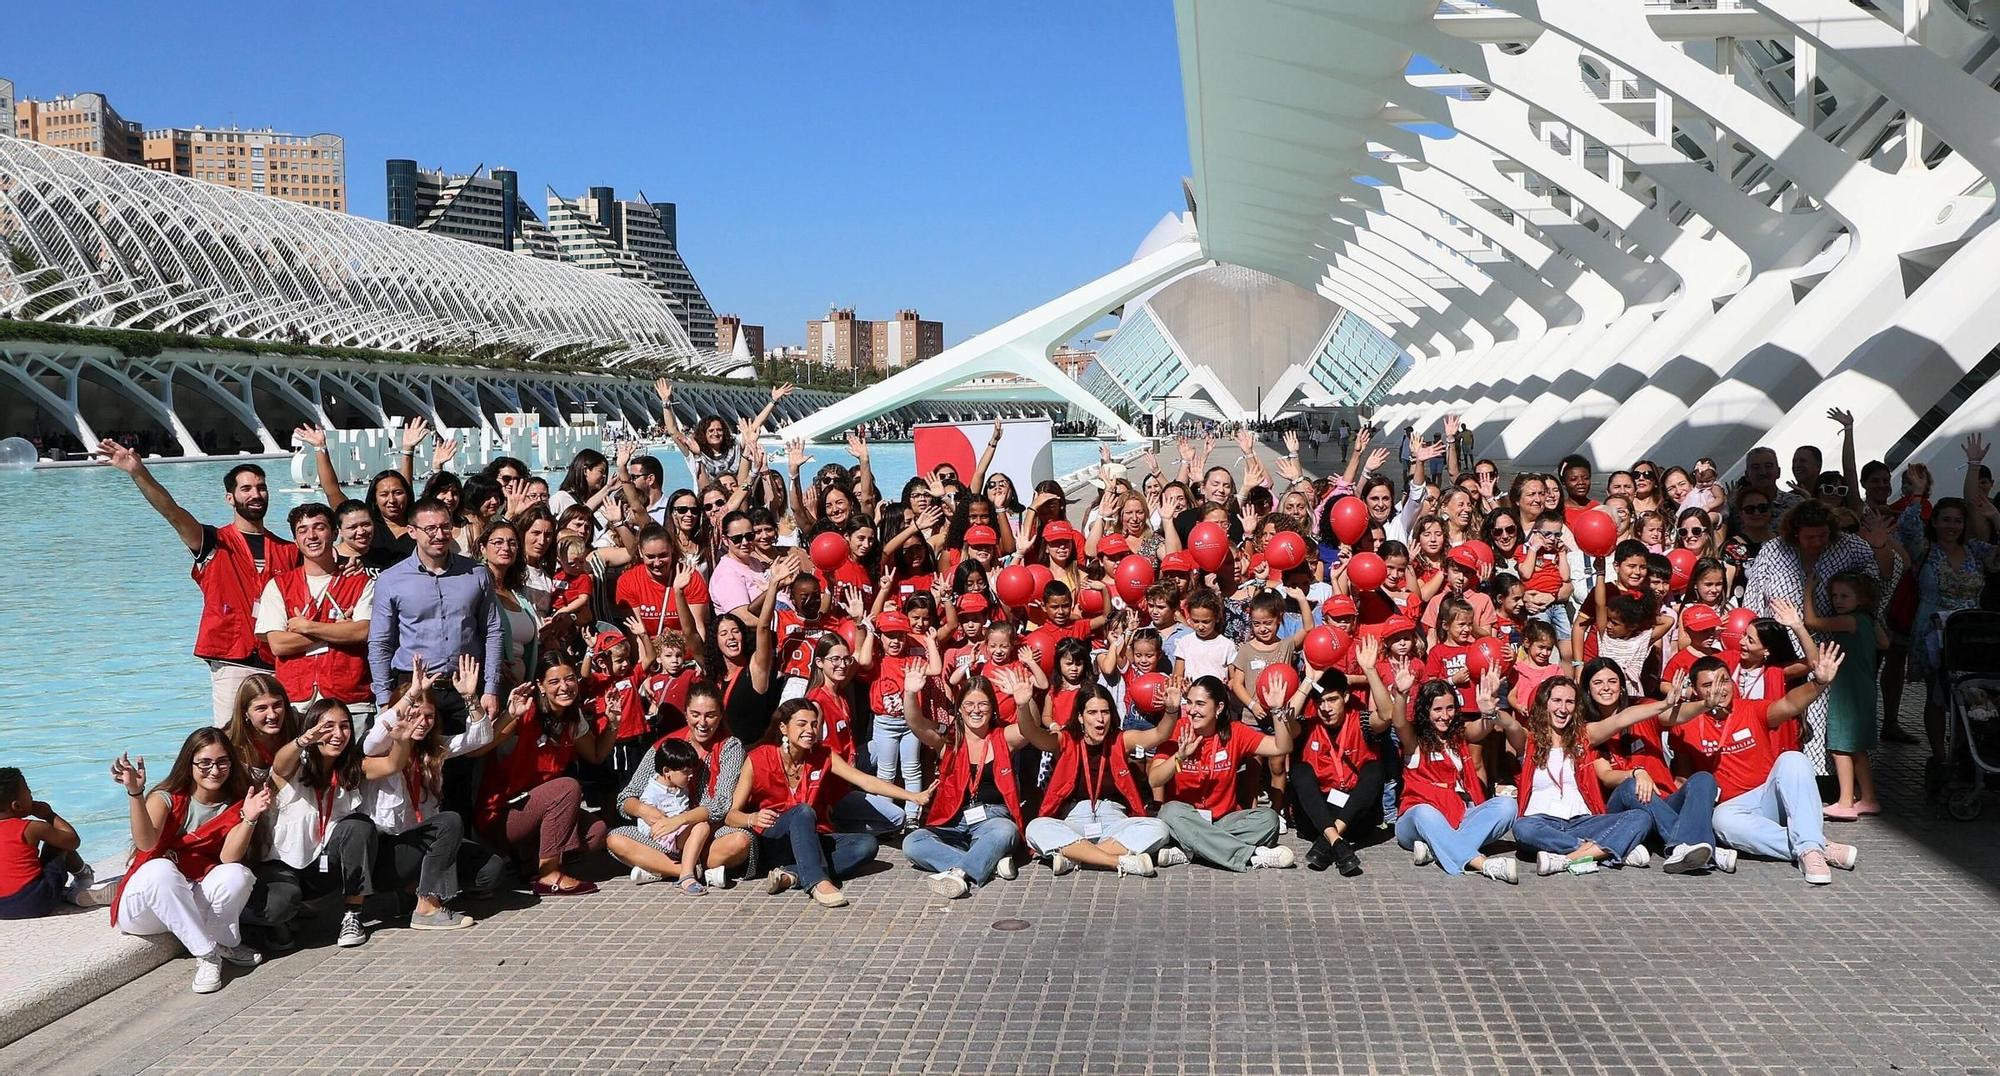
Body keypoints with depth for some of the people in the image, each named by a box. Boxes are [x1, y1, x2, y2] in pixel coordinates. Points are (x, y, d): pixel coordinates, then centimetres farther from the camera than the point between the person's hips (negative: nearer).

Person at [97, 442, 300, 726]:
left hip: (279, 666, 3)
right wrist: (139, 472, -27)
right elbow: (173, 513, -12)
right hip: (232, 666, -3)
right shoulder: (216, 543, 3)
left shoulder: (288, 551, 13)